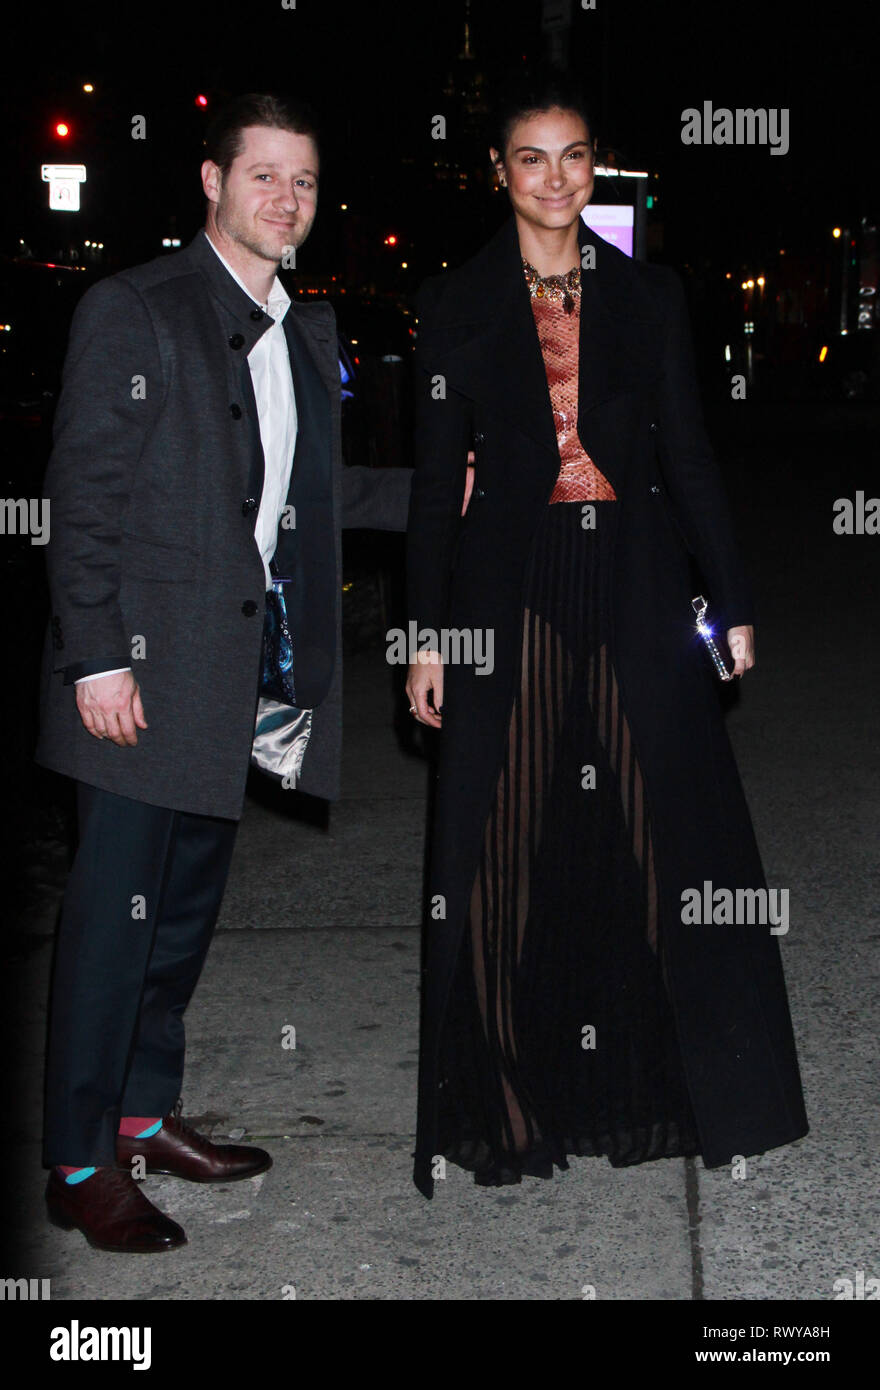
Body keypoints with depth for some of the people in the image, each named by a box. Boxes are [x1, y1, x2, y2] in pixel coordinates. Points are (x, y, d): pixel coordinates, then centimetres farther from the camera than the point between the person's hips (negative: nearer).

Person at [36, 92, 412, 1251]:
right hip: (146, 665, -7)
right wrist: (97, 657, -17)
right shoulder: (133, 309, -7)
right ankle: (80, 1165, 10)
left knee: (187, 907, 16)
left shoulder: (308, 332, 14)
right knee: (113, 915, -2)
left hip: (242, 676, 7)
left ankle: (145, 1111, 31)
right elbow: (85, 492, -12)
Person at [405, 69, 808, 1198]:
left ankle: (650, 1079, 18)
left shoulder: (650, 295, 8)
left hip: (634, 583, 1)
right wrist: (427, 633, -1)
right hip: (511, 588, -1)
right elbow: (436, 477, 3)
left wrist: (732, 601, 5)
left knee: (666, 833, 2)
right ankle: (514, 1100, 16)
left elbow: (688, 456, 9)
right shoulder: (456, 304, 4)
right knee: (508, 842, 2)